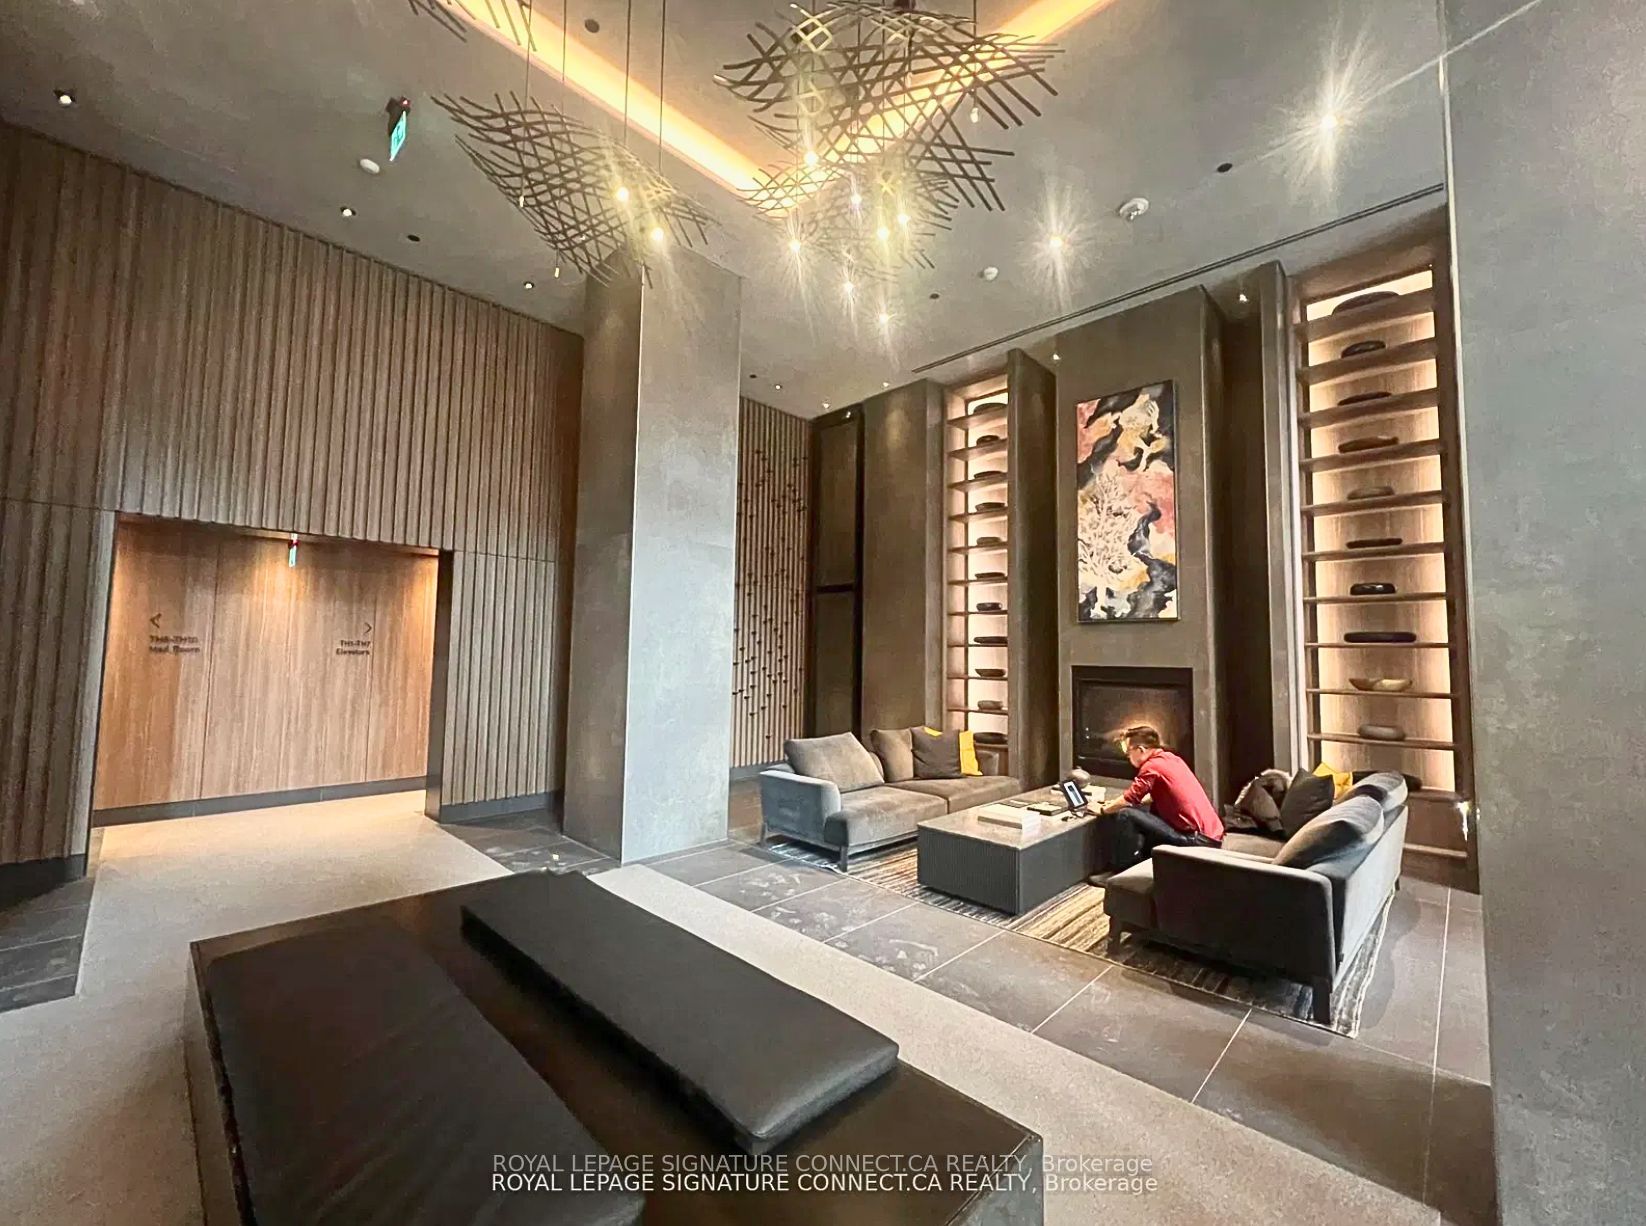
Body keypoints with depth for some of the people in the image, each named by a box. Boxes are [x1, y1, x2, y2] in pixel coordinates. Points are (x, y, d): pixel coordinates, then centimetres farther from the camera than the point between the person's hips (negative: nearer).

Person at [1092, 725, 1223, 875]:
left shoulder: (1152, 766, -13)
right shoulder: (1172, 758, 13)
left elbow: (1128, 800, -11)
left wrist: (1103, 810, 6)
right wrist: (1116, 803, 20)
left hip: (1197, 840, -9)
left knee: (1125, 815, -11)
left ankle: (1125, 871, 2)